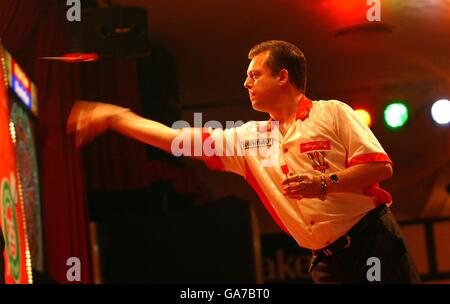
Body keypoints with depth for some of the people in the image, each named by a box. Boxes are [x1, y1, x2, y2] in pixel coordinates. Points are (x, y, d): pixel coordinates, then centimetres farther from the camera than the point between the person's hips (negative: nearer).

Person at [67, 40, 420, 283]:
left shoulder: (332, 113, 0)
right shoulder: (250, 138, 14)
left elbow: (381, 166, -7)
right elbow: (178, 139, 14)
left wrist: (323, 184, -18)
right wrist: (115, 117, 13)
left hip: (374, 241, -5)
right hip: (327, 261, 5)